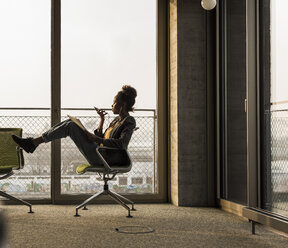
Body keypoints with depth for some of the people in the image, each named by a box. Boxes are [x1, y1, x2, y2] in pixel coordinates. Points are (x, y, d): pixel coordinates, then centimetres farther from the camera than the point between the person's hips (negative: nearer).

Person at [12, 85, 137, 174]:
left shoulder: (129, 121, -9)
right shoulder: (117, 119, 19)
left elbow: (122, 144, -26)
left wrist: (96, 139, -22)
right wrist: (102, 120, 8)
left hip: (104, 159, -9)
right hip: (99, 153, 9)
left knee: (71, 126, -14)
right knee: (71, 122, 3)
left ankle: (33, 143, -10)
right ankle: (33, 143, -2)